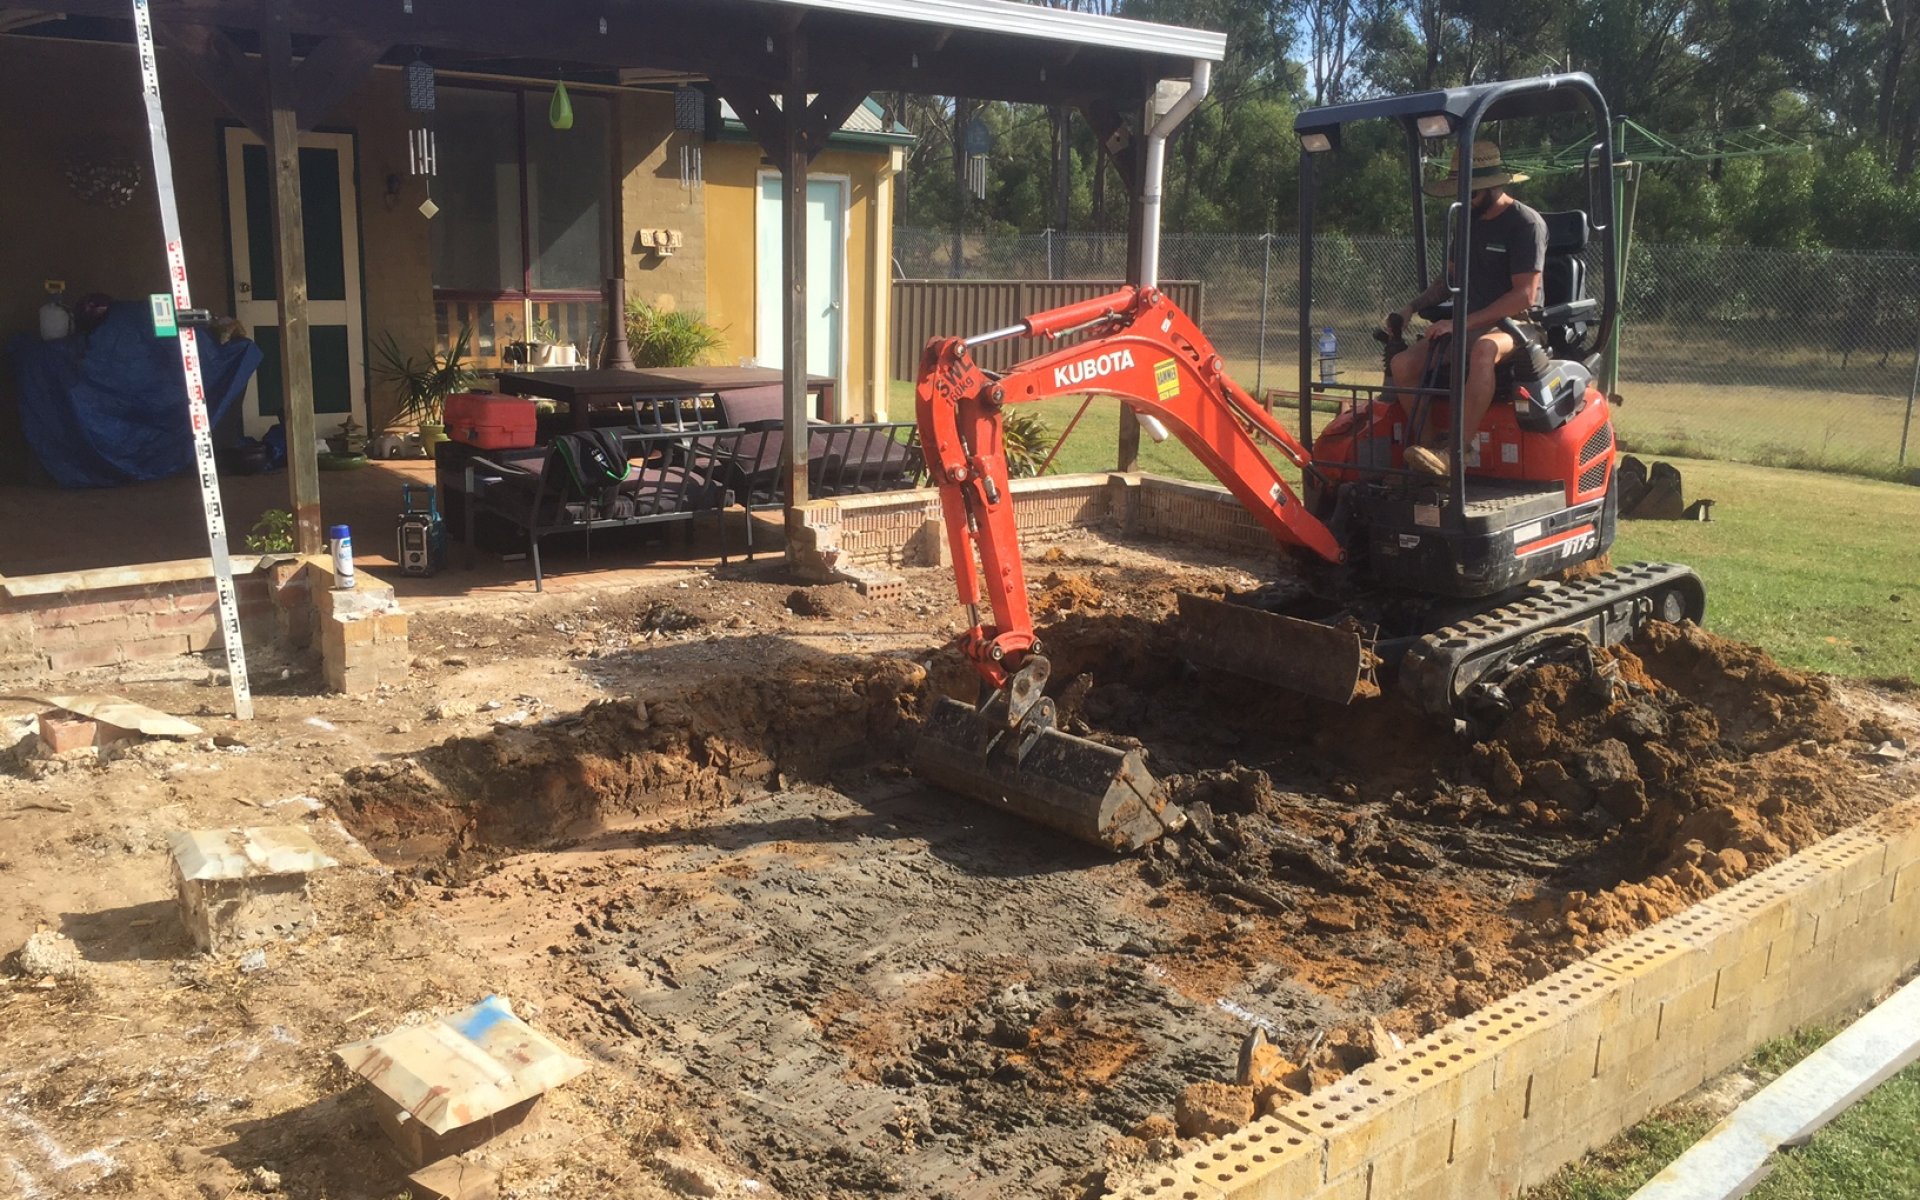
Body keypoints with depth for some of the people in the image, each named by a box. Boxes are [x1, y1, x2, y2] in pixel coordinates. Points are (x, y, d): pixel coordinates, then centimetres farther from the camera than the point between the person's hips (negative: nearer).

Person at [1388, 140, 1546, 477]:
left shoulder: (1526, 223, -10)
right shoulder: (1468, 222, 14)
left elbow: (1524, 296, -18)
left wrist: (1463, 322, -22)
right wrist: (1413, 306, 8)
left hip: (1516, 326, -7)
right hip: (1468, 326, 7)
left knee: (1484, 349, -42)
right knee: (1403, 363, -17)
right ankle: (1431, 445, -14)